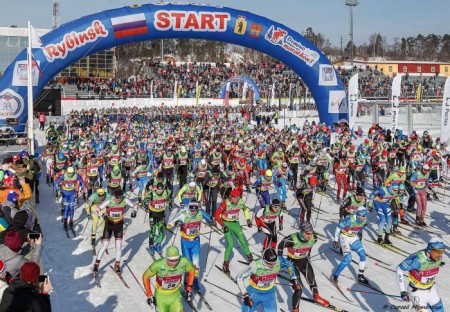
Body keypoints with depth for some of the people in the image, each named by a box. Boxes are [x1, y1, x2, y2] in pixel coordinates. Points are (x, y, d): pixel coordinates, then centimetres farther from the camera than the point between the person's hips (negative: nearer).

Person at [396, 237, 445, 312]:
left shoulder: (438, 257, -16)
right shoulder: (418, 259, -35)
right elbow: (399, 269, -26)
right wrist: (402, 291, -26)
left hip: (431, 289, 7)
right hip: (417, 291, -6)